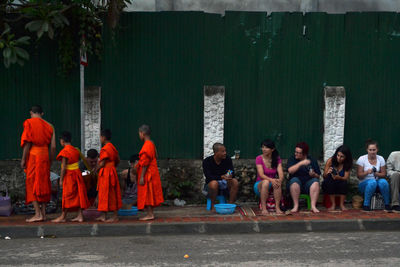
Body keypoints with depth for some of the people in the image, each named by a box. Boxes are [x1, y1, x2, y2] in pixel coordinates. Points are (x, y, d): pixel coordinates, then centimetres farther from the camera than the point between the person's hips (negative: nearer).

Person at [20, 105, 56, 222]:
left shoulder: (29, 123, -1)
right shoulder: (49, 126, 13)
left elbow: (27, 142, -10)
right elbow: (53, 147, 7)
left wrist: (23, 159, -7)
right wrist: (50, 160, 15)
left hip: (33, 155, -5)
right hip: (45, 155, 5)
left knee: (32, 183, -2)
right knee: (44, 183, 9)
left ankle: (38, 213, -9)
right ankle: (43, 213, 10)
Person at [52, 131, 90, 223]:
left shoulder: (64, 151, -14)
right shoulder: (75, 150, 9)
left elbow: (64, 167, -17)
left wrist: (61, 179, -11)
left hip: (69, 175, -7)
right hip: (77, 173, 7)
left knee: (68, 195, -2)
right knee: (78, 194, 7)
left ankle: (63, 217, 6)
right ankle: (80, 215, 8)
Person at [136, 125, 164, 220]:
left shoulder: (146, 146, -18)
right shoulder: (151, 144, 11)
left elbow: (145, 163, -21)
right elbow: (155, 157, 17)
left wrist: (141, 177, -20)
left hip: (147, 173, -10)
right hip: (152, 172, 10)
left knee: (147, 194, -4)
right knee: (150, 194, 12)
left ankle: (150, 214, -1)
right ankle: (150, 213, 17)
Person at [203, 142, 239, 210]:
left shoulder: (228, 160, -3)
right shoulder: (207, 161, -13)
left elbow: (232, 173, -10)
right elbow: (208, 176, -23)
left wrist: (230, 175, -36)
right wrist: (222, 177, -37)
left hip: (224, 182, 3)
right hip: (211, 182, -3)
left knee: (235, 182, -25)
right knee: (214, 183, -37)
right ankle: (213, 205, -20)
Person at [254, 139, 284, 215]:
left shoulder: (277, 159, 1)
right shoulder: (259, 158, -8)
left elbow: (280, 173, -11)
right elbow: (261, 175, -19)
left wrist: (280, 179, -35)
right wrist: (271, 180, -38)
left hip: (272, 185, 2)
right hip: (260, 184, -2)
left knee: (277, 183, -33)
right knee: (266, 182, -36)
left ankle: (277, 207, -32)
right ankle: (263, 208, -35)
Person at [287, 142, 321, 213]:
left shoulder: (312, 161, 10)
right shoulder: (292, 159, 5)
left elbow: (318, 176, 8)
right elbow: (290, 171, -14)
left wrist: (314, 174, -14)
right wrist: (301, 163, -22)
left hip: (308, 185, 2)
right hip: (296, 184, -1)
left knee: (315, 181, -27)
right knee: (294, 180, -32)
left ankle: (313, 206, -34)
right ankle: (296, 206, -33)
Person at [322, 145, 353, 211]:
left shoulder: (347, 164, -6)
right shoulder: (330, 160, -11)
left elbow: (346, 178, -16)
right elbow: (324, 176, -10)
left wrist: (338, 177, -38)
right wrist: (327, 173, -34)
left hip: (340, 185, 1)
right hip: (328, 185, -1)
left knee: (344, 182, -31)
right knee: (329, 179, -33)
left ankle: (342, 204, -15)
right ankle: (333, 204, -22)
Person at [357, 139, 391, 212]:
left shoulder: (381, 159, 5)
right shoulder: (361, 159, -4)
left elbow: (383, 174, 3)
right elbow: (359, 176, -7)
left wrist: (377, 174, -19)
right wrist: (367, 172, -27)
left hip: (377, 182, 2)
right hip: (364, 183, -2)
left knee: (383, 182, -33)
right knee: (372, 182, -37)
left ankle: (387, 205, -19)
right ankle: (366, 205, -26)